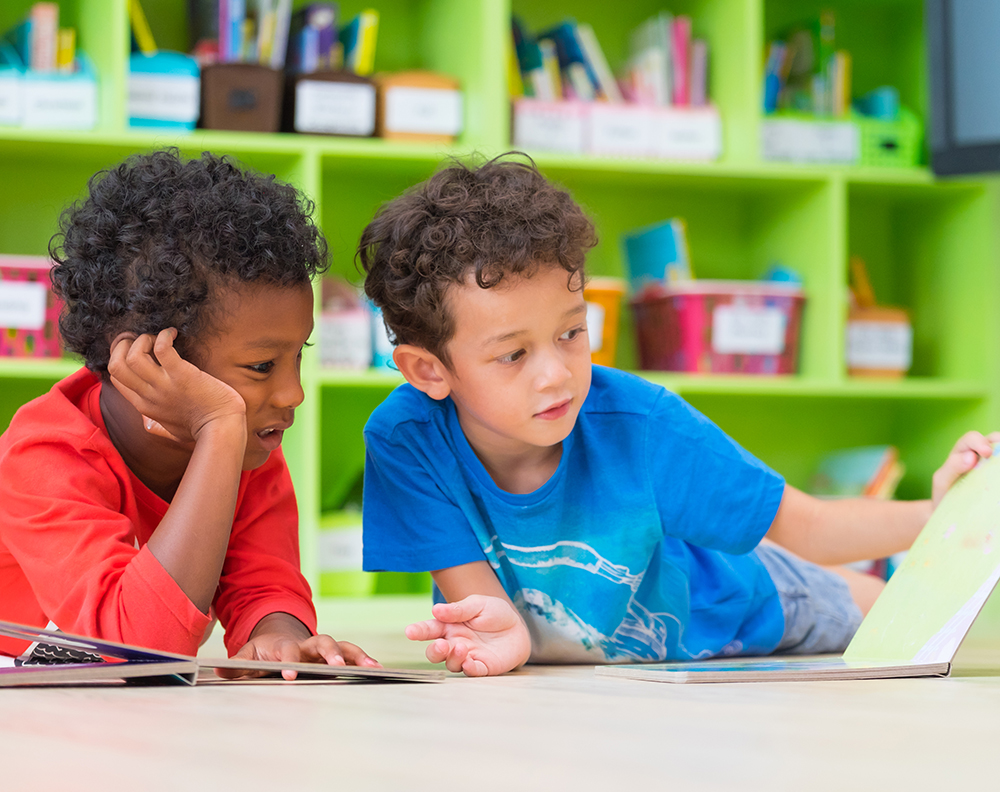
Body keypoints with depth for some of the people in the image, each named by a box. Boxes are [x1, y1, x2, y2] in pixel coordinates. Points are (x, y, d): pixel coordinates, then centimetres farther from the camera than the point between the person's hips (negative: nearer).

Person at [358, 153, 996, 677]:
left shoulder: (642, 425, -35)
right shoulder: (406, 440, -35)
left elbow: (799, 526, -26)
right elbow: (476, 592, -33)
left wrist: (929, 515, -43)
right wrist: (505, 631, -58)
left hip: (714, 615, -1)